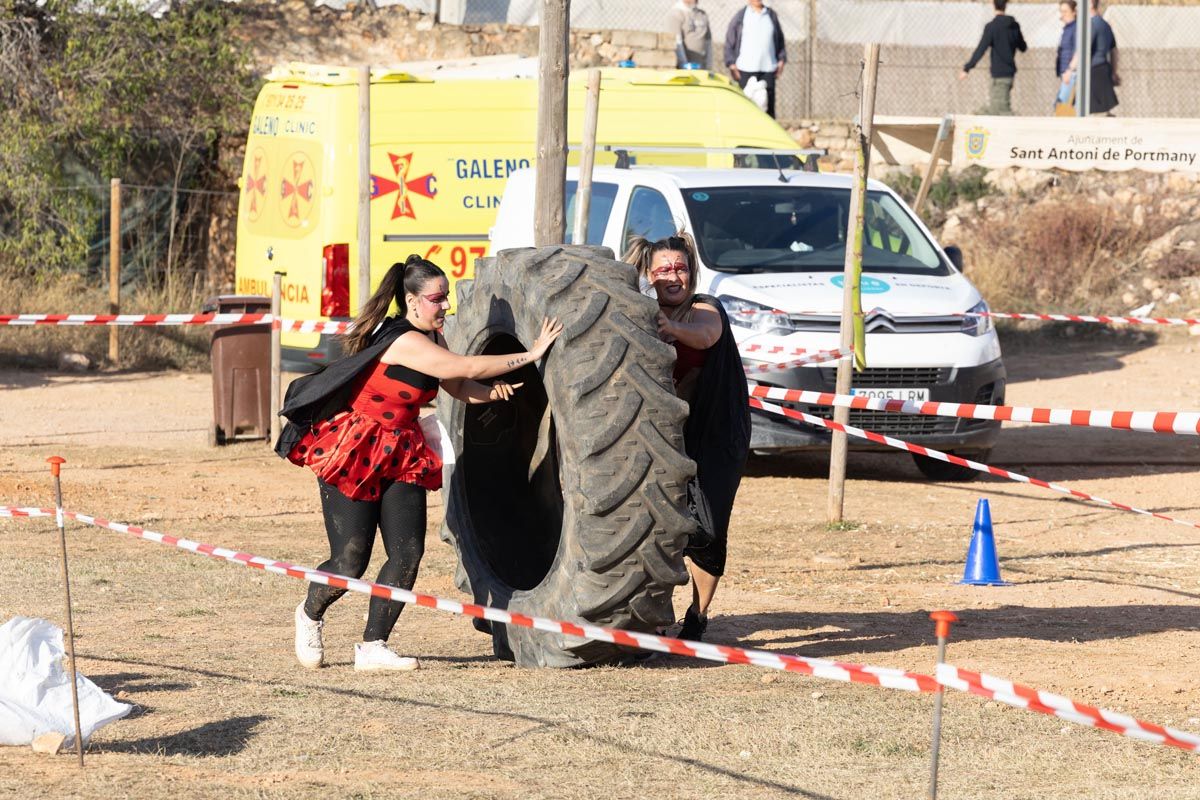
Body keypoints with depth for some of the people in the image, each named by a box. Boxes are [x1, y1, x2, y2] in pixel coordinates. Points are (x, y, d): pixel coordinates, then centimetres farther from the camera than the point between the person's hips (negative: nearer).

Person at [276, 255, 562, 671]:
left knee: (408, 554, -6)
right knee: (350, 562, -7)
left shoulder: (430, 340, 10)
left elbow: (460, 388, 11)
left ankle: (372, 647, 1)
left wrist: (493, 392, -10)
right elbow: (467, 367, -25)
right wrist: (530, 355, -20)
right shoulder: (405, 342, -21)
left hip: (400, 458, 9)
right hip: (351, 456, -9)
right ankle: (309, 615, 25)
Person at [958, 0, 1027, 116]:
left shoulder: (991, 27, -14)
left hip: (999, 74, -7)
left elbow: (980, 50, -18)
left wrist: (966, 68, -15)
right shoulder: (1014, 26, 5)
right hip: (1010, 72, 7)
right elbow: (1022, 47, 17)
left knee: (1003, 109, -6)